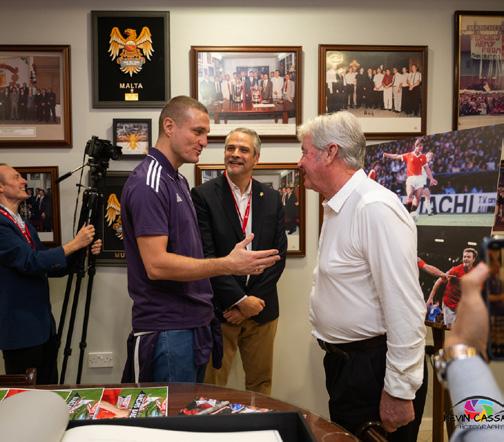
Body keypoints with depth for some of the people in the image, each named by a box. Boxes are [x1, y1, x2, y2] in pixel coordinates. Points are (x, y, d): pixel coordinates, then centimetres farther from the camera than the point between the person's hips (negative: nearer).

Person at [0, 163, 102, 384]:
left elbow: (49, 266, 15)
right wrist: (74, 244, -19)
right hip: (20, 329, -9)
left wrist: (83, 252, 2)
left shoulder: (25, 224, 15)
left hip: (43, 325, 9)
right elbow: (30, 262, -22)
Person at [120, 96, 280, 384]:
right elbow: (156, 264, -24)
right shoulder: (147, 184, -17)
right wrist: (227, 265, -27)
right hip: (166, 330, -9)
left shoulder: (178, 181, 13)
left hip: (194, 325, 9)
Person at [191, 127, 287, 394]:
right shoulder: (203, 195, -6)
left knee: (261, 386, 15)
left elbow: (278, 254, 3)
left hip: (261, 308, 4)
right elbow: (205, 255, -11)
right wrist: (240, 300, -14)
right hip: (218, 310, -3)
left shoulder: (272, 198, 6)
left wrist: (254, 300, -7)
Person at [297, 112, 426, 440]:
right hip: (342, 360, 9)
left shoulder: (376, 208, -21)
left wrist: (399, 391, -20)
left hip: (375, 364, -9)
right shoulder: (337, 207, 9)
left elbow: (405, 307, -24)